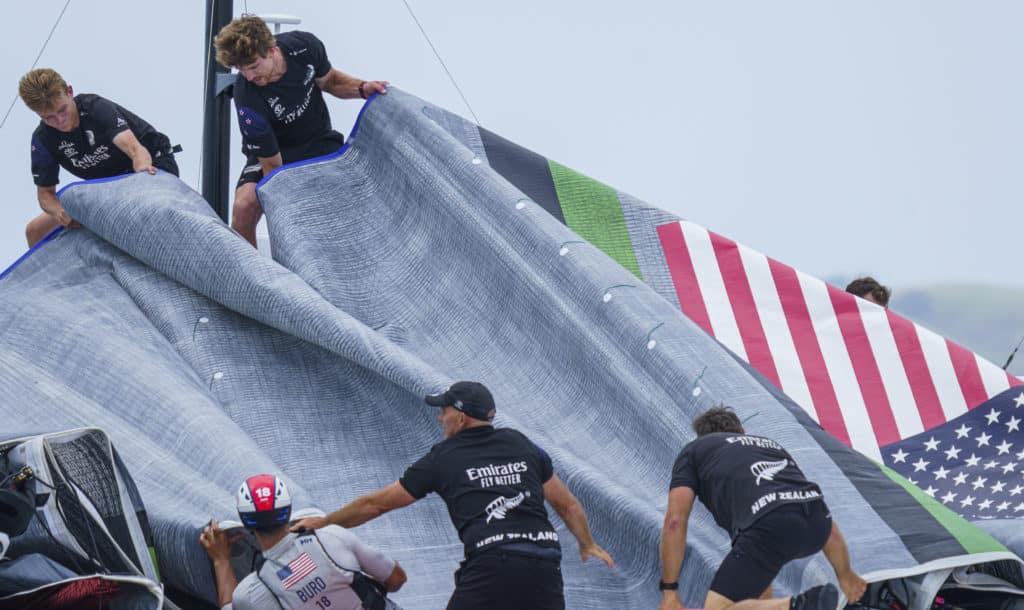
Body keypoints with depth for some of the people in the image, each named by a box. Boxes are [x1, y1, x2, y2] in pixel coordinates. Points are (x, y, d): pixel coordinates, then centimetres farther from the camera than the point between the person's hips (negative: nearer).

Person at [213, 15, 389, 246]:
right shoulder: (248, 100, -32)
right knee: (244, 206, -29)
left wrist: (362, 88, -15)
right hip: (273, 149, -3)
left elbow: (329, 81, 2)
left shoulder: (305, 46, -22)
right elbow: (271, 164, -25)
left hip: (319, 143, 3)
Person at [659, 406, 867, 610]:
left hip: (772, 526, -6)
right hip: (816, 528, 6)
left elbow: (675, 521, 11)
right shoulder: (771, 445, 38)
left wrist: (669, 591, 15)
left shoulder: (692, 451, 27)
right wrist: (846, 575, 53)